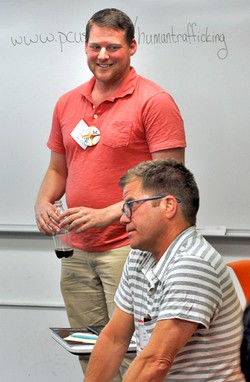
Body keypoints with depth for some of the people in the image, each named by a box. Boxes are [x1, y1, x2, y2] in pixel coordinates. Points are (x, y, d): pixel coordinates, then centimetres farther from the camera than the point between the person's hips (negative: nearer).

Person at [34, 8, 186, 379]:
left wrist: (107, 215, -20)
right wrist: (44, 202, 1)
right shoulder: (67, 104, 13)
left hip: (128, 248, -6)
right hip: (77, 250, 6)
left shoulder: (155, 102, -7)